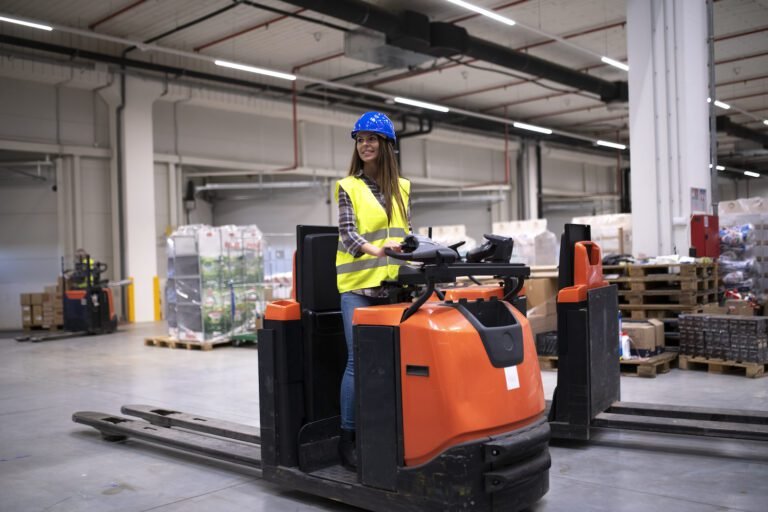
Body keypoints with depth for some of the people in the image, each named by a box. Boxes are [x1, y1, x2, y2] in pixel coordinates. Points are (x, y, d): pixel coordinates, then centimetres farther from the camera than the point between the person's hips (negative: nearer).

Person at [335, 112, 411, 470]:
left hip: (393, 285, 4)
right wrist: (375, 250, -27)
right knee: (359, 359, -6)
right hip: (358, 284, -4)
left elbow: (406, 233, 17)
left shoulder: (402, 188, 15)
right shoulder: (348, 187, 2)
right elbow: (346, 234, -9)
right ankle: (347, 437, 3)